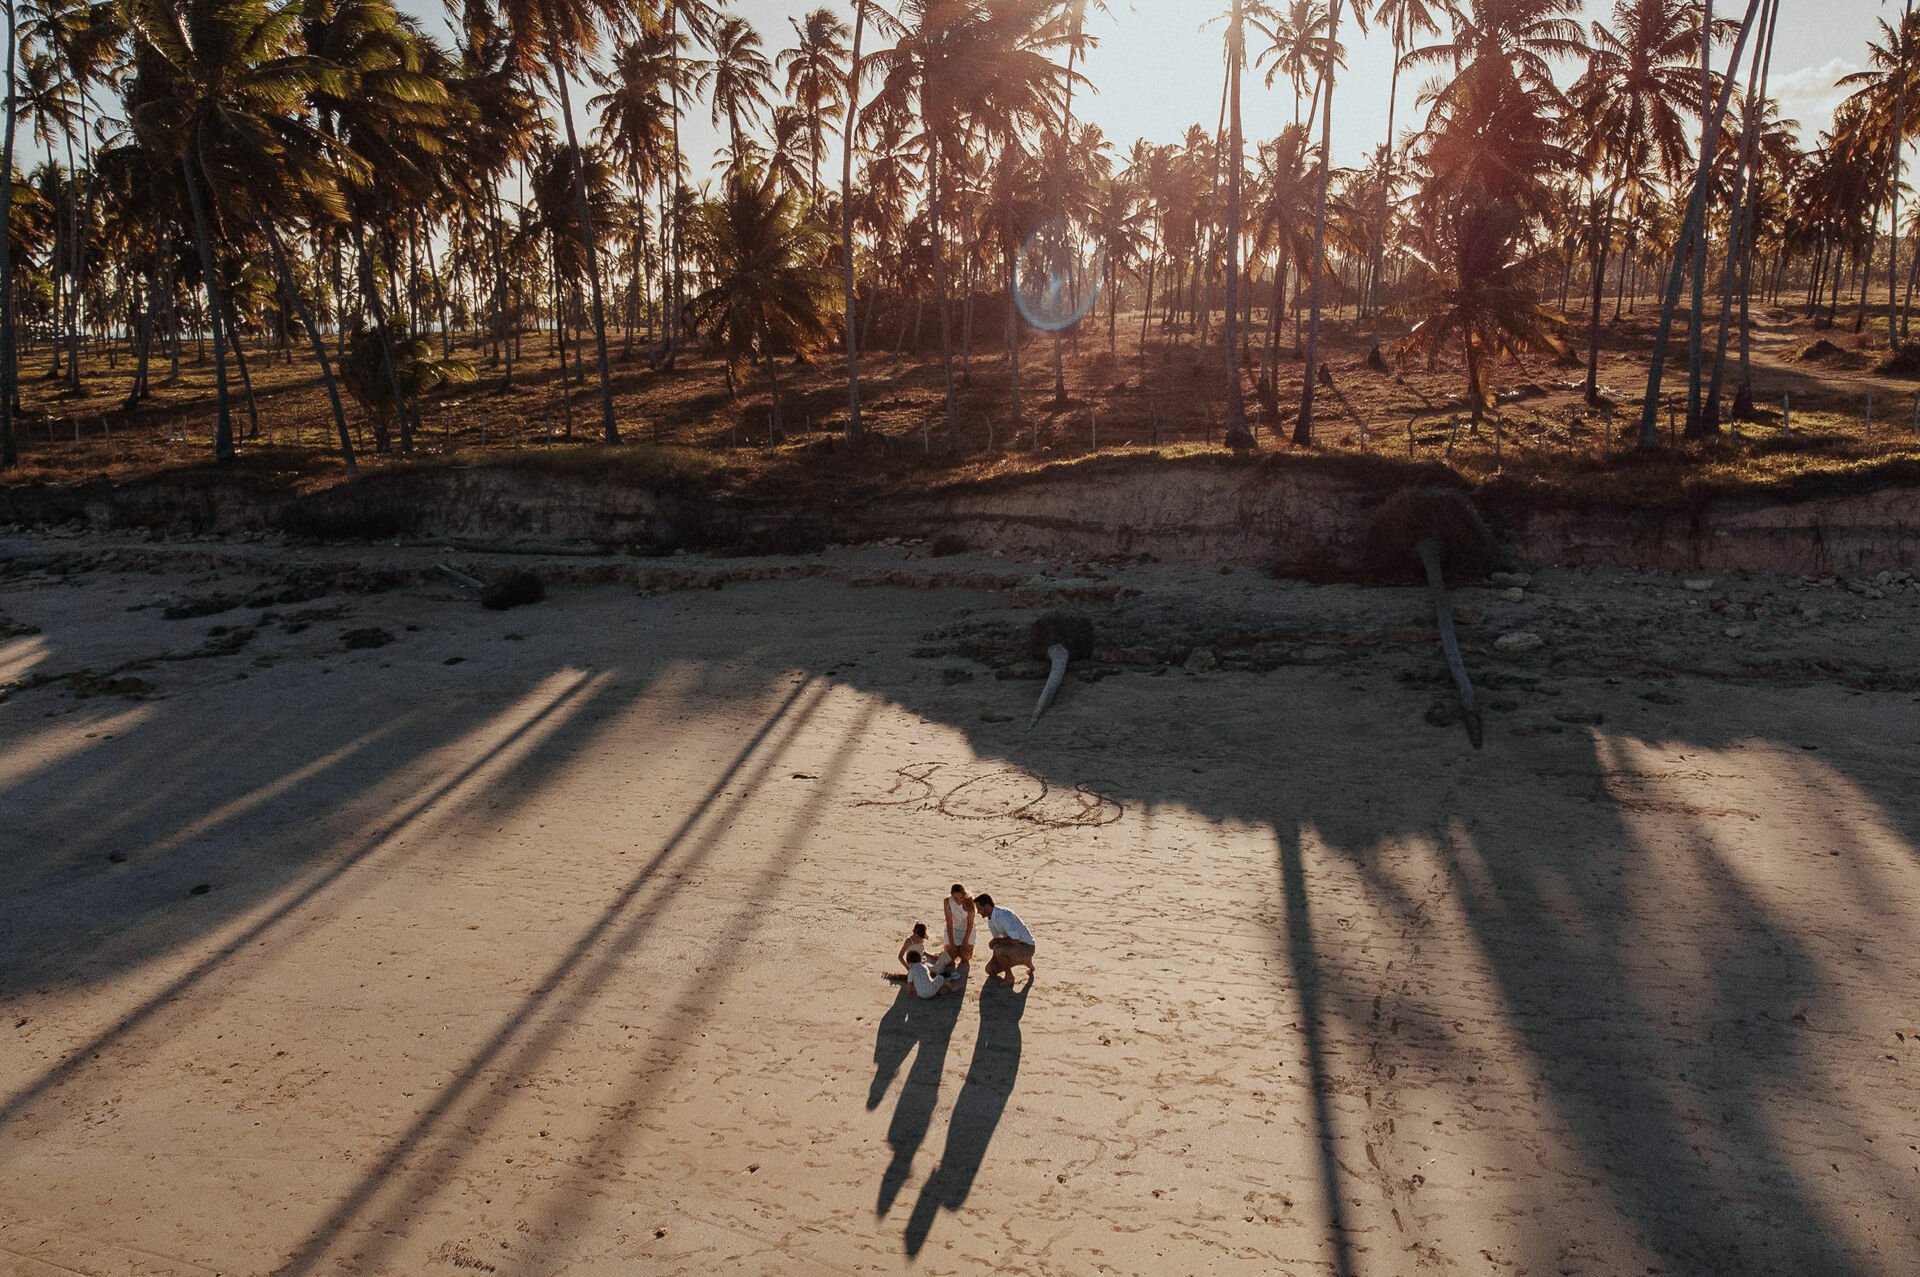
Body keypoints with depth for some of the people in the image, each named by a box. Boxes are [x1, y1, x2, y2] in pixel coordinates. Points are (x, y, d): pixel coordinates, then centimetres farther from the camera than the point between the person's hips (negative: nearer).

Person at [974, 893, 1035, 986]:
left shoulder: (1005, 915, -28)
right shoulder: (990, 920, 3)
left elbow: (1014, 940, -36)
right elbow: (997, 939, 13)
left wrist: (995, 940, -22)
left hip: (1026, 947, -9)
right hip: (1013, 947, 10)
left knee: (998, 949, -33)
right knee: (990, 970, 10)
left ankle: (1009, 977, -8)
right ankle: (1025, 961, 21)